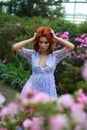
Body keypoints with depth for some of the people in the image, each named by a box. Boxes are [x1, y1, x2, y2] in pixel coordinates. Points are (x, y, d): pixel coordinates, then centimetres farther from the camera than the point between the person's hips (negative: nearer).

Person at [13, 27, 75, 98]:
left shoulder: (55, 55, 0)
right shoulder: (32, 54, 2)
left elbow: (71, 47, -11)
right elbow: (15, 47, -6)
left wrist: (55, 37, -7)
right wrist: (32, 39, -5)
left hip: (48, 90, 0)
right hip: (33, 89, 0)